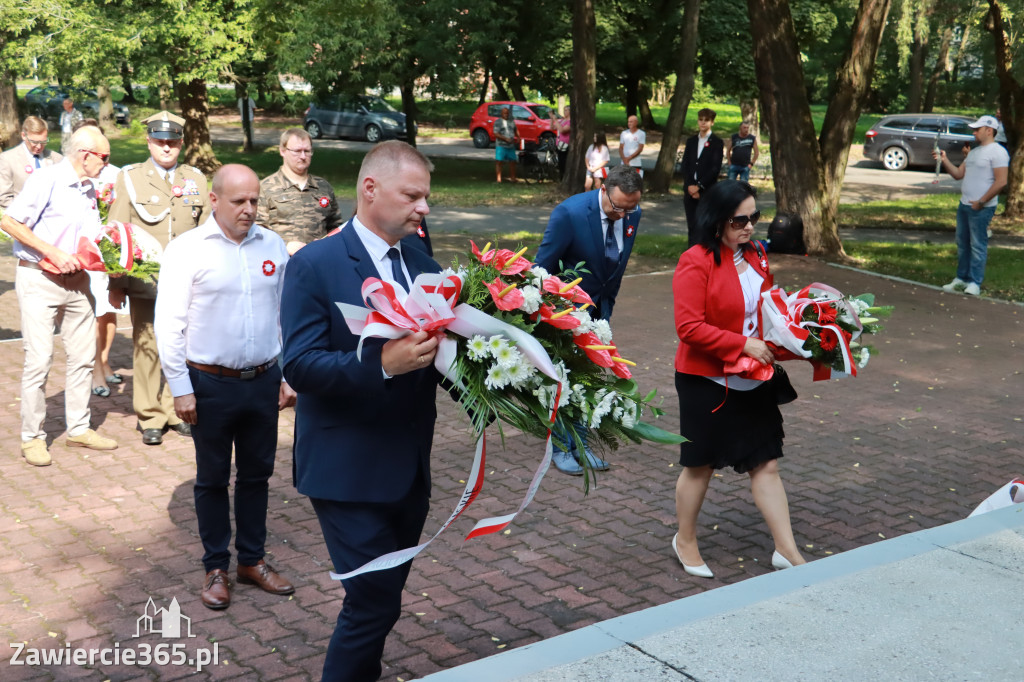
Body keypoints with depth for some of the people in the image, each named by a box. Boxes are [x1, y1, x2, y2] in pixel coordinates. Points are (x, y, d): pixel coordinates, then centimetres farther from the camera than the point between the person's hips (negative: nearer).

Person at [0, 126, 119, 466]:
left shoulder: (90, 190, 11)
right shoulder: (46, 180, -12)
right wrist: (54, 253, -19)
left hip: (77, 281, 7)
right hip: (39, 281, -7)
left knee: (83, 355, 10)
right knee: (39, 359, -5)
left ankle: (79, 428, 23)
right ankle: (32, 437, 7)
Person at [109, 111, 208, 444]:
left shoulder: (197, 179, 11)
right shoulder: (129, 178, 5)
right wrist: (116, 285, -1)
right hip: (145, 282, -2)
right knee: (146, 347, 2)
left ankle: (176, 410, 19)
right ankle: (150, 417, 13)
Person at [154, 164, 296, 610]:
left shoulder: (272, 246, 3)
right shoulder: (187, 250, -8)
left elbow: (286, 314, 9)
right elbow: (169, 325, -8)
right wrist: (180, 388, -10)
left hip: (264, 381, 3)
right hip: (211, 384, -3)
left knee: (256, 474, 14)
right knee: (213, 479, 10)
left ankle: (252, 560, 29)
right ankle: (216, 568, 24)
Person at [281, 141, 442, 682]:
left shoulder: (424, 266, 8)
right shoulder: (315, 265, -11)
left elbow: (436, 357, 8)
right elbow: (299, 366, -19)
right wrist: (382, 364, -32)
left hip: (410, 470, 7)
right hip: (349, 471, -6)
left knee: (382, 598, 18)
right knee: (375, 602, -5)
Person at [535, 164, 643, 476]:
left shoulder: (632, 215, -7)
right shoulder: (570, 212, -25)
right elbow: (543, 264, -17)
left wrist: (608, 305, 13)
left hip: (597, 309, 5)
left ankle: (579, 444, 22)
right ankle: (561, 448, 16)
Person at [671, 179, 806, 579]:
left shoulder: (755, 257, 7)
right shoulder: (696, 262, -16)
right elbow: (689, 328, -22)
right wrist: (743, 344, -24)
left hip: (752, 380, 7)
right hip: (706, 381, -6)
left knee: (766, 463, 8)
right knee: (700, 466, 9)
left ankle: (787, 550, 17)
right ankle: (685, 542, 30)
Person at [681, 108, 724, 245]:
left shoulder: (717, 142, -1)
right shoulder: (691, 141, 15)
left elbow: (716, 168, -9)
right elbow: (685, 165, 8)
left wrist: (699, 186, -13)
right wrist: (690, 186, -7)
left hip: (707, 191, -5)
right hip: (690, 191, 5)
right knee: (691, 226, 6)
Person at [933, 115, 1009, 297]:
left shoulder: (997, 152, -12)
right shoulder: (974, 152, 17)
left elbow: (1001, 182, -18)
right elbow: (958, 174, 18)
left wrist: (981, 202, -17)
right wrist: (944, 160, 5)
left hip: (981, 208, -9)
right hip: (964, 205, 9)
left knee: (977, 245, -5)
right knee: (962, 243, 13)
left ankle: (974, 282, 0)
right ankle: (961, 278, 21)